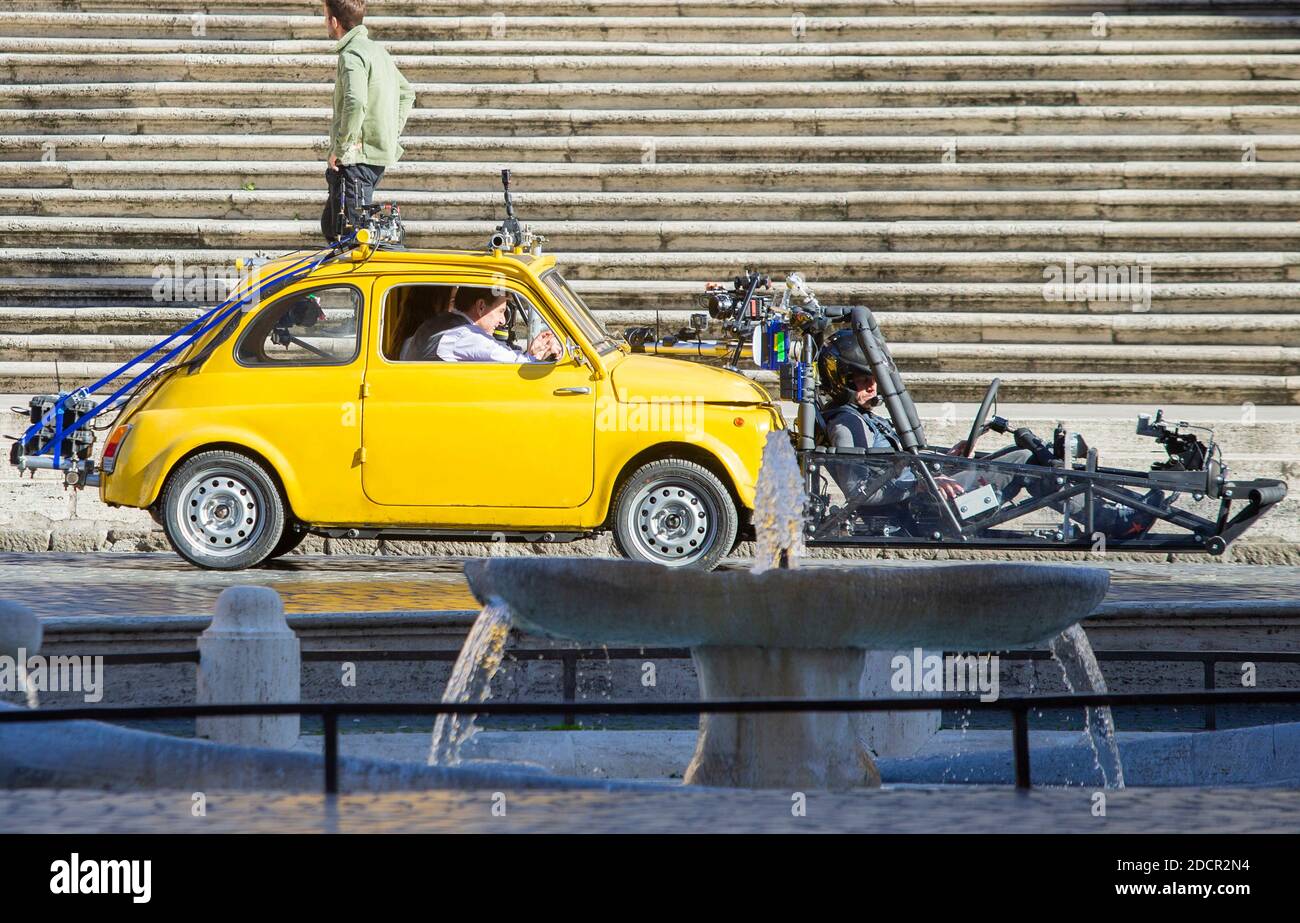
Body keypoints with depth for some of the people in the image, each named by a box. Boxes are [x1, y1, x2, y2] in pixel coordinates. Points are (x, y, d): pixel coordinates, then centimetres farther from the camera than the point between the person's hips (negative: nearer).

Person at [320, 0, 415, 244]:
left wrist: (340, 148, -22)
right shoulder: (376, 49, 16)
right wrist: (392, 134, 20)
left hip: (357, 158, -10)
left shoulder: (352, 55, -16)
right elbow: (407, 93, 27)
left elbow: (355, 103, -32)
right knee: (330, 226, 19)